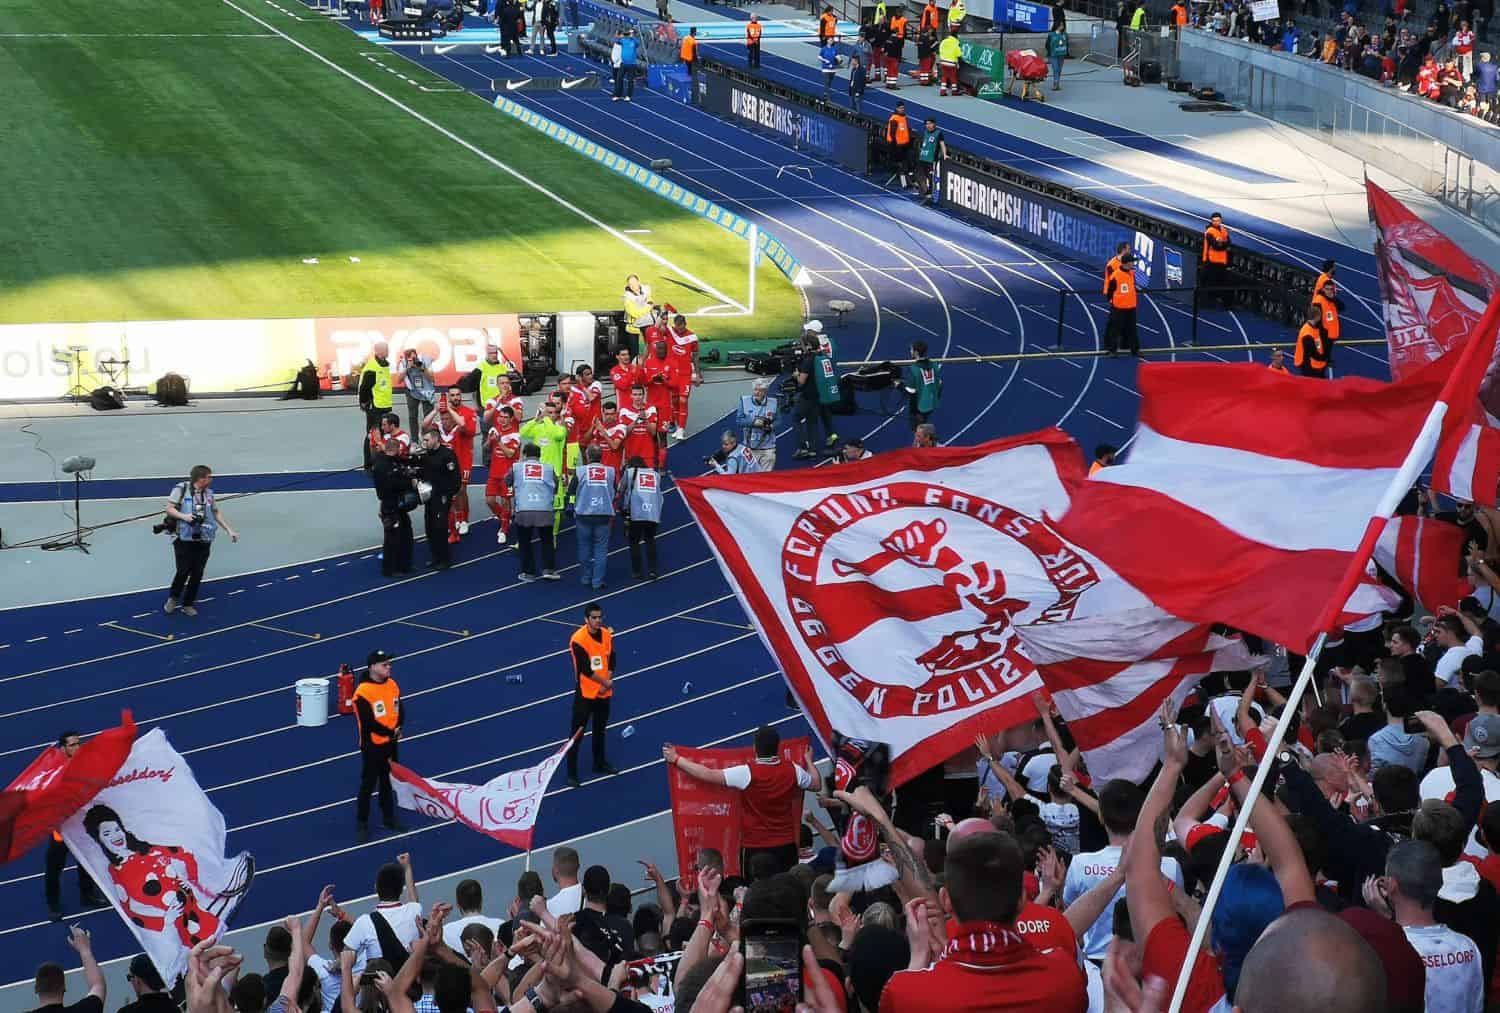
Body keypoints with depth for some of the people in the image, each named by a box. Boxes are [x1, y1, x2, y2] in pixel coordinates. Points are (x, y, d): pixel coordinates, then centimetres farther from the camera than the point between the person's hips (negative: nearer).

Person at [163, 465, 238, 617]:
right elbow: (169, 509, -6)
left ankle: (187, 604, 17)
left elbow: (216, 513, 20)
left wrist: (230, 530, 16)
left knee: (197, 574, 3)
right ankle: (173, 599, 18)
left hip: (203, 541, 5)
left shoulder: (208, 493, 10)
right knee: (183, 571, -7)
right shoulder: (181, 489, -5)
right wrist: (183, 516, -23)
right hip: (184, 540, -5)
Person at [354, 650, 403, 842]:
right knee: (368, 785, 0)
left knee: (388, 782, 19)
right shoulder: (363, 692, -22)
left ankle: (389, 818, 33)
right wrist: (390, 733, -17)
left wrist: (398, 729, -11)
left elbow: (400, 709, 8)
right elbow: (369, 722, -23)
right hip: (372, 746, -7)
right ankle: (362, 825, 8)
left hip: (390, 743, 7)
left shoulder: (392, 685, 2)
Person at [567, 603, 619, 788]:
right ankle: (572, 772, 2)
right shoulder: (578, 640, -20)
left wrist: (608, 683, -12)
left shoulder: (607, 635, -1)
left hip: (604, 692, 6)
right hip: (585, 693, -6)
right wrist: (604, 682, -14)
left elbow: (611, 661, 3)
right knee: (577, 733, -3)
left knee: (600, 729, 21)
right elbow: (585, 669, -22)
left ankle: (599, 763, 37)